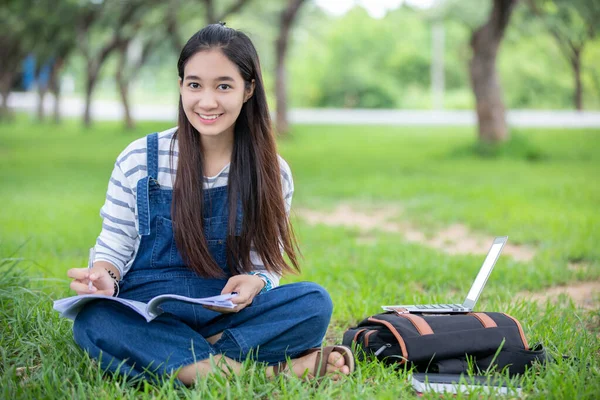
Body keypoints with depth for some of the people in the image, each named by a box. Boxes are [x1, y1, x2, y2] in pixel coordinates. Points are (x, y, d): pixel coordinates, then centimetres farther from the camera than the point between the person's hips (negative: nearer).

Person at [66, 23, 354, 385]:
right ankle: (274, 370, -34)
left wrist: (256, 283, -19)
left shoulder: (272, 173, 3)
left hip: (229, 315, 1)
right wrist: (103, 276, -20)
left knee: (314, 302, -26)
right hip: (146, 316, 0)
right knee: (93, 320, -36)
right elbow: (114, 247, 4)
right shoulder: (139, 161, 0)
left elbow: (267, 266, 6)